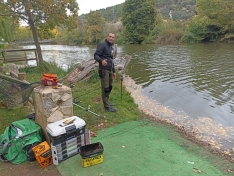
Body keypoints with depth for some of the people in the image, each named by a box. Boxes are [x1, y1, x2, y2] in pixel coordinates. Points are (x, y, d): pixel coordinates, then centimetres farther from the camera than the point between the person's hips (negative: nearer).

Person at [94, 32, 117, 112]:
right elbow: (96, 55, -15)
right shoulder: (102, 45, -6)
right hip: (104, 70, -9)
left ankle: (107, 102, 29)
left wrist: (114, 71, 25)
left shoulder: (111, 47, 21)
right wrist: (101, 61, -35)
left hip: (110, 70, 9)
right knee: (105, 88, -4)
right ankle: (107, 106, 3)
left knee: (109, 87, 15)